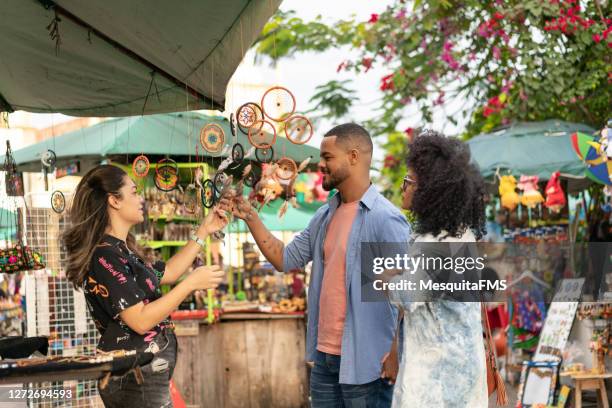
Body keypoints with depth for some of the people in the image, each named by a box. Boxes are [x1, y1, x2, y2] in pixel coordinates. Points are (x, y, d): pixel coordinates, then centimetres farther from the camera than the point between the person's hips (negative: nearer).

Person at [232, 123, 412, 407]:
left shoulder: (385, 219, -14)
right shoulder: (324, 216, 11)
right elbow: (285, 259, 14)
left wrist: (396, 355, -19)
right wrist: (250, 217, 7)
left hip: (364, 362, -7)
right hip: (323, 355, 8)